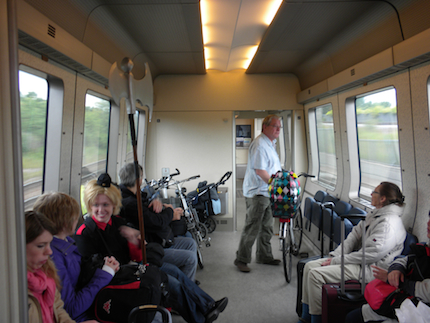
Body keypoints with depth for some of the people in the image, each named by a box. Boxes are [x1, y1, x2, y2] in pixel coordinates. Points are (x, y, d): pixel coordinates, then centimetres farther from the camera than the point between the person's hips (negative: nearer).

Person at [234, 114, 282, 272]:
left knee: (267, 227, 17)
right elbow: (260, 171, -24)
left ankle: (265, 256, 30)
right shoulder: (259, 144, -16)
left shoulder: (271, 143, 18)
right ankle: (241, 260, 8)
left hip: (268, 193, 10)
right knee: (252, 228, -4)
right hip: (257, 193, -10)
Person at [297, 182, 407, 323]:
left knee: (316, 274, -21)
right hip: (358, 259, 10)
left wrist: (336, 261, -18)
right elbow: (354, 235, 11)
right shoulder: (374, 214, 10)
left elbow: (369, 254, -25)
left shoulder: (389, 224, -21)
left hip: (368, 269, -10)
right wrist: (335, 255, -1)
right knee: (310, 266, 1)